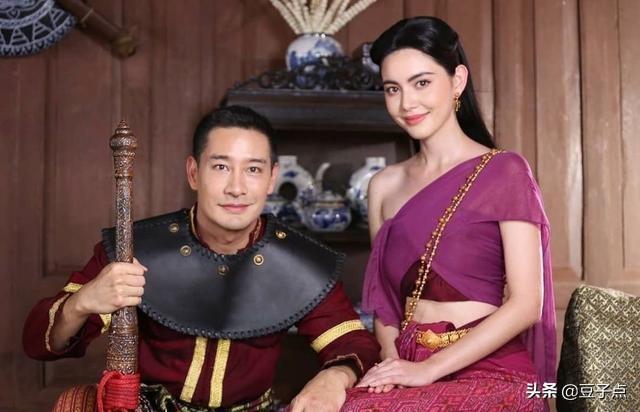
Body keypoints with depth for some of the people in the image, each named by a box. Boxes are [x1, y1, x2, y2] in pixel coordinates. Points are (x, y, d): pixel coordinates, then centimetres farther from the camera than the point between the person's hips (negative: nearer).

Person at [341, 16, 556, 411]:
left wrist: (428, 369, -15)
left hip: (490, 372, -4)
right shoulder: (384, 185, 10)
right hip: (409, 367, 4)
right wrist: (392, 361, -4)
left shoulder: (505, 171, -4)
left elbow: (526, 304, -10)